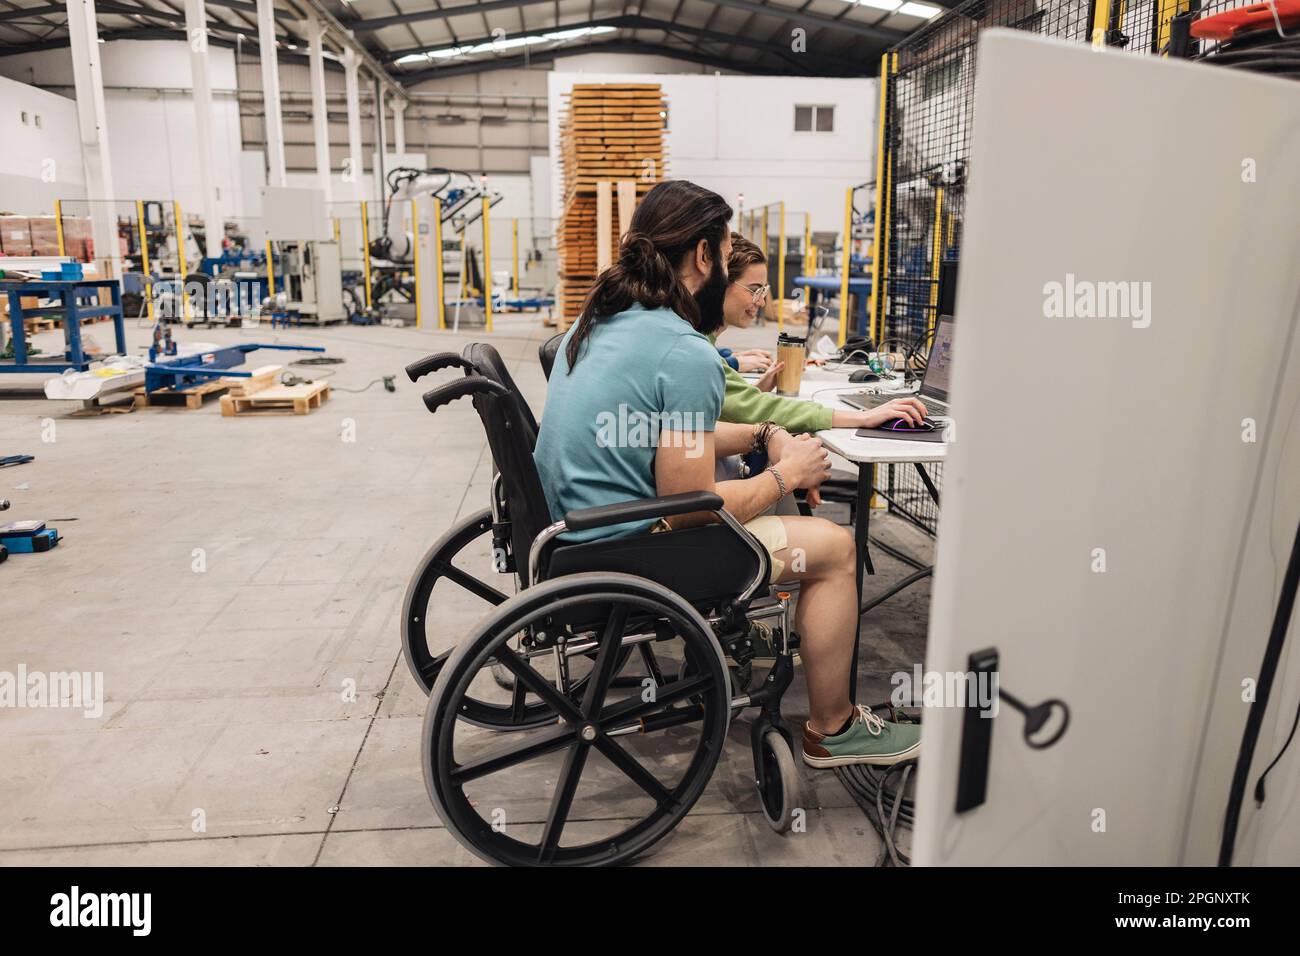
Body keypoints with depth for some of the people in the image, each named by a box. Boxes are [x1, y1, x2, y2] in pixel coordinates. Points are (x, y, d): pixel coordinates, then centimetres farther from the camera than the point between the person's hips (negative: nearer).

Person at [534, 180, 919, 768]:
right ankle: (833, 730, 19)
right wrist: (786, 474, -5)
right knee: (834, 547, 3)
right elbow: (690, 508, -21)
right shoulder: (687, 354, -23)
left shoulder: (600, 322, 7)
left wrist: (763, 435, 9)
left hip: (575, 530, 10)